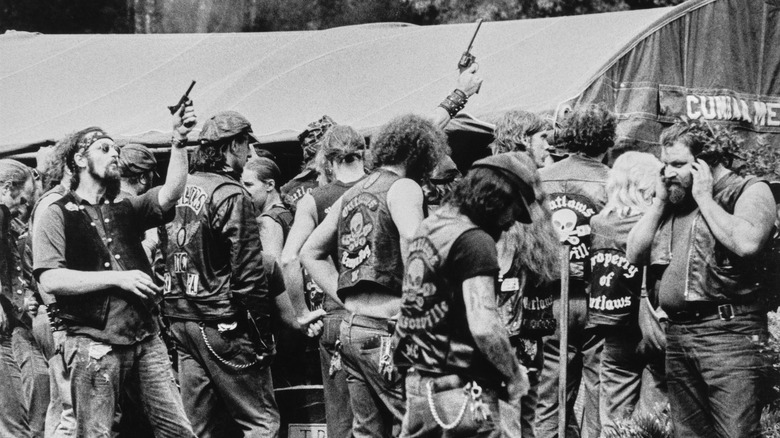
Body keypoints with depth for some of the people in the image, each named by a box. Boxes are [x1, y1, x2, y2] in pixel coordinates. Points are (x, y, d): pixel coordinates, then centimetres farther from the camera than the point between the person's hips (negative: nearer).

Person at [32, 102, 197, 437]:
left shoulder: (126, 210, 19)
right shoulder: (56, 215, 4)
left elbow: (170, 194, 1)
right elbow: (50, 280, -9)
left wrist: (179, 142, -12)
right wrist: (118, 278, -12)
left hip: (145, 338, 4)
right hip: (94, 343, -4)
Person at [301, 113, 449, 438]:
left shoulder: (351, 194, 19)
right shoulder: (403, 187, -6)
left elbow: (310, 253, 22)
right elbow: (413, 239, -25)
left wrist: (346, 297, 15)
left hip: (352, 326, 8)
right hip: (387, 330, -8)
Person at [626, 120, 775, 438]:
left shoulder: (750, 191, -2)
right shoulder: (674, 198, 17)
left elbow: (747, 243, -22)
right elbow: (634, 254, 15)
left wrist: (704, 197, -11)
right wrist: (660, 201, 6)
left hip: (728, 330, -7)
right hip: (677, 333, 7)